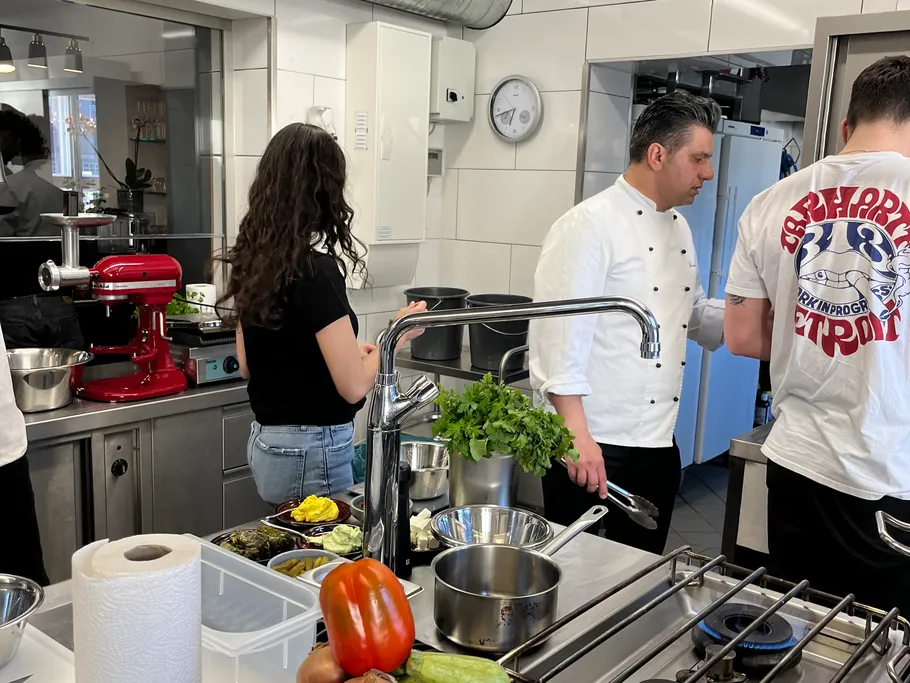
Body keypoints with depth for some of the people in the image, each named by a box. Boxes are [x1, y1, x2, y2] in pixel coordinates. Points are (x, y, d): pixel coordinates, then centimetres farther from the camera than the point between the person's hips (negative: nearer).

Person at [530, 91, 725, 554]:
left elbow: (694, 316, 23)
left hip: (658, 446, 8)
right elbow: (559, 333, -19)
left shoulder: (678, 228, 13)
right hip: (591, 445, -8)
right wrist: (577, 435, -23)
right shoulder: (590, 225, -14)